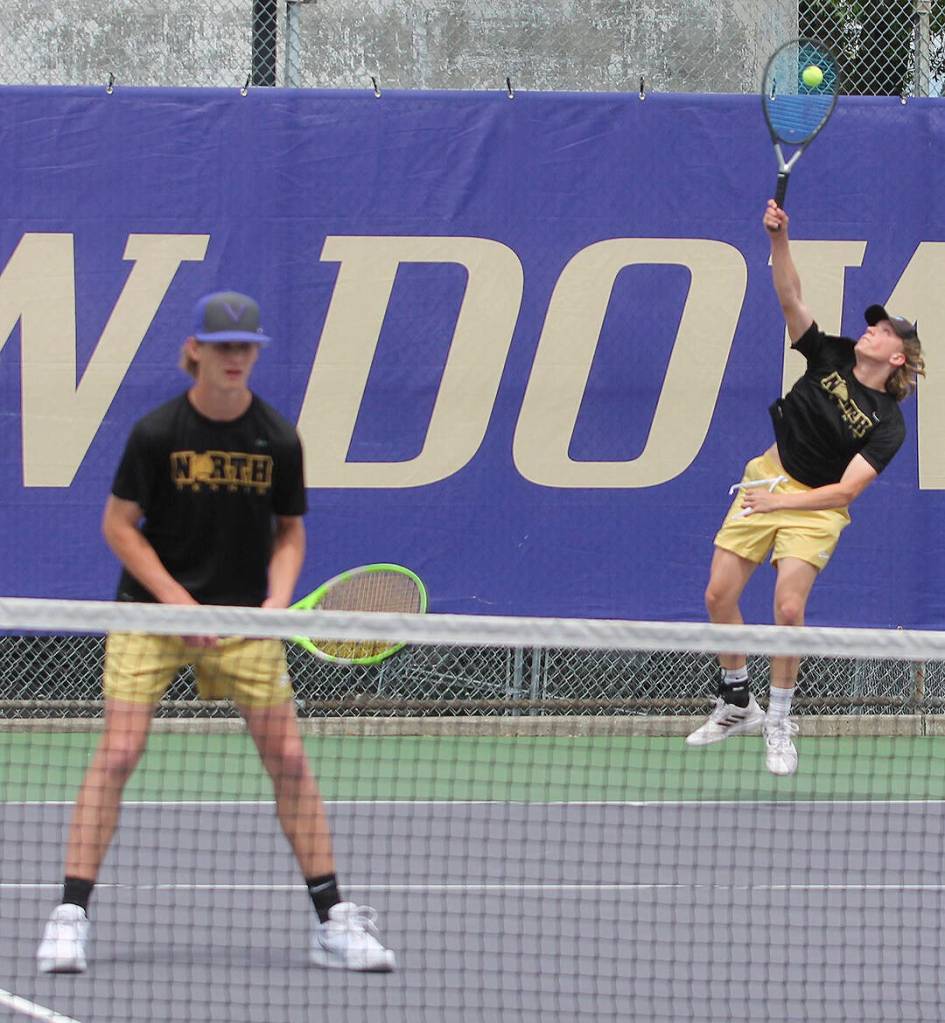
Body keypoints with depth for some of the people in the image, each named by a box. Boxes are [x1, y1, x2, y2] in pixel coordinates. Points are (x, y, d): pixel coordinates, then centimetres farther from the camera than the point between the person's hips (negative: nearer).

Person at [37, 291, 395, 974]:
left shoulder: (278, 439, -4)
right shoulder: (157, 432, -11)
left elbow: (290, 531, 7)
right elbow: (119, 524, -5)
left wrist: (277, 598, -11)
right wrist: (181, 603, -13)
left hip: (243, 616, 2)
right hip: (151, 608, -2)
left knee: (288, 757, 0)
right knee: (119, 751, -12)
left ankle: (334, 920, 7)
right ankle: (70, 915, -8)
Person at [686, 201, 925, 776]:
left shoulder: (887, 425, -13)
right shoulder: (831, 356, -2)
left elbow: (846, 490, -17)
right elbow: (790, 297, -9)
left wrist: (782, 502, -20)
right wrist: (779, 239, -24)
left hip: (816, 507, -4)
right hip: (766, 478, 4)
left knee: (788, 608, -19)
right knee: (719, 596, 0)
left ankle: (779, 722, 0)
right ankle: (737, 704, 19)